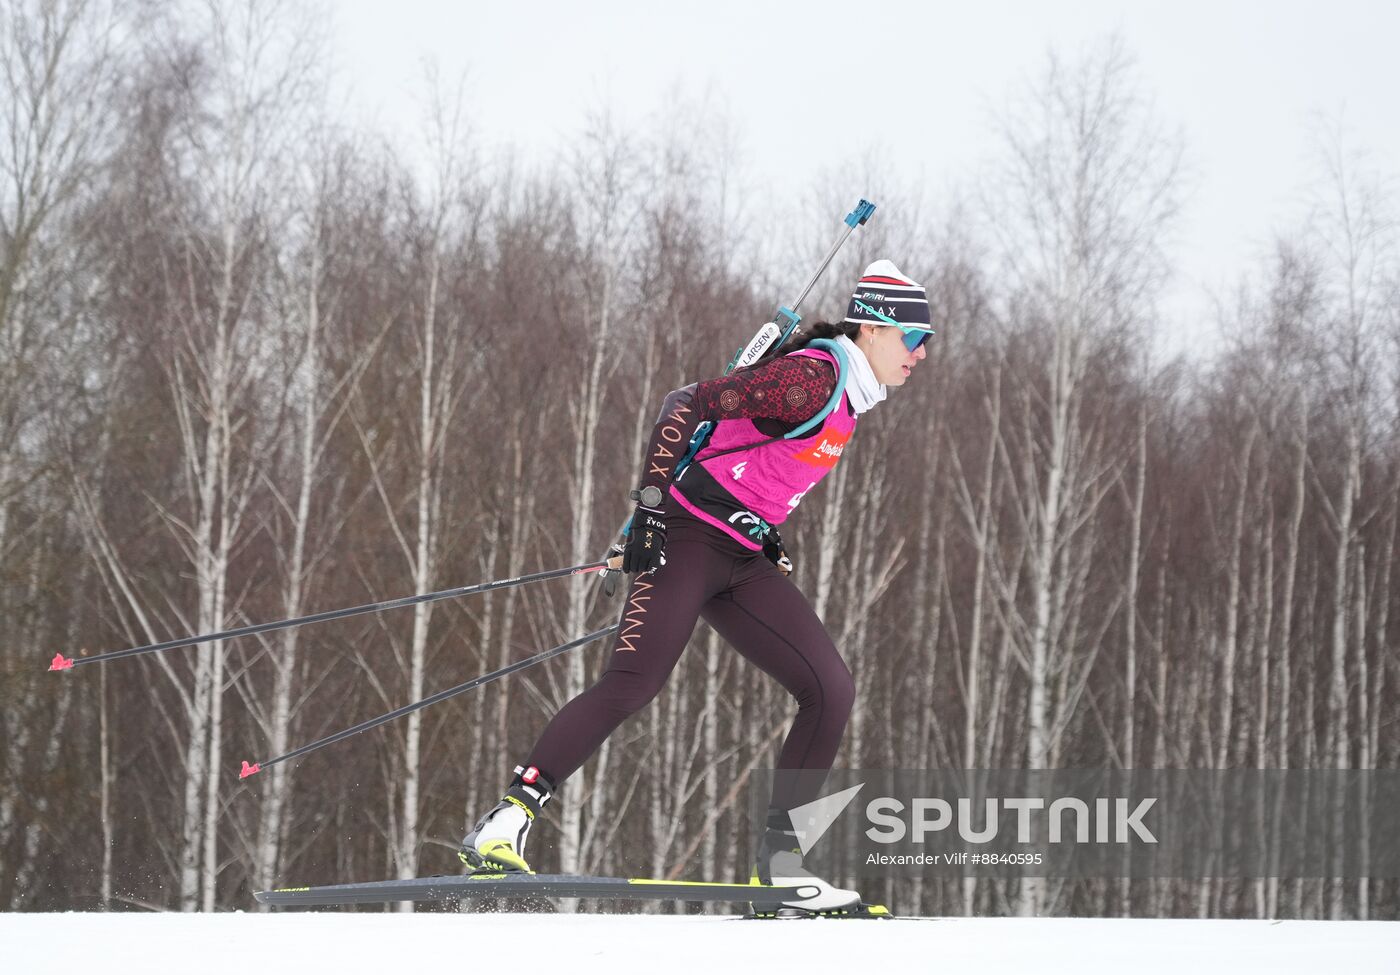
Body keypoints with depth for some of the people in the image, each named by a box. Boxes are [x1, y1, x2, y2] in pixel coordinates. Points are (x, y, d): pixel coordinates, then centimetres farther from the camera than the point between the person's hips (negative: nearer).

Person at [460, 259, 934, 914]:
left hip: (742, 560, 10)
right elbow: (689, 404, -21)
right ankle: (502, 828, -21)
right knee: (632, 685, -22)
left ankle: (780, 860, 5)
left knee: (830, 690, 2)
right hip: (687, 540, -10)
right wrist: (650, 507, -23)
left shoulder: (848, 393, 14)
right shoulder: (811, 379, -16)